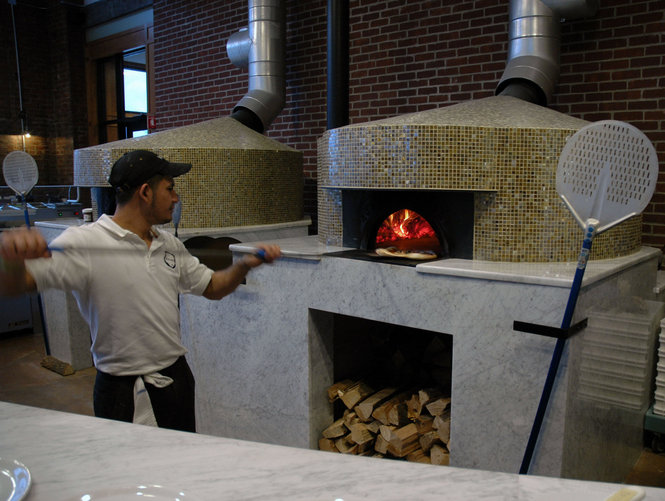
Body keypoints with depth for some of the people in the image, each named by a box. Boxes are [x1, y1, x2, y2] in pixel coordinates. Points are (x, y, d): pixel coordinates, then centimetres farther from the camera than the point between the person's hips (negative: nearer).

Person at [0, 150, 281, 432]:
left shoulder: (170, 245, 7)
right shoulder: (84, 244, -16)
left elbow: (212, 288, 16)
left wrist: (244, 265, -1)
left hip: (176, 377, 6)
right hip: (120, 388, -6)